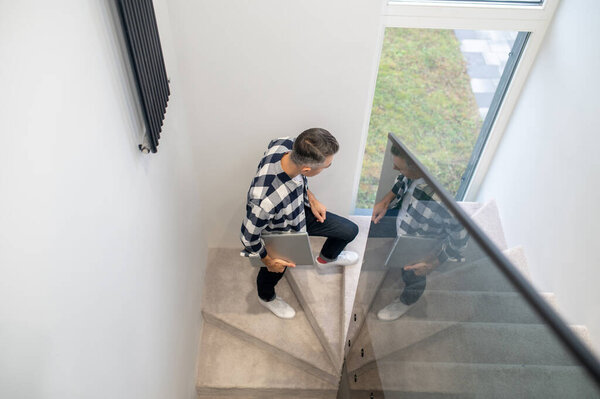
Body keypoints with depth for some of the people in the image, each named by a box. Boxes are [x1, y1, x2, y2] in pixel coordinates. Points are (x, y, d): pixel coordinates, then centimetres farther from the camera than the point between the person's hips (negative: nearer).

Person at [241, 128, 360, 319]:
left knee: (350, 230, 14)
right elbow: (249, 237, -28)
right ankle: (267, 298, 64)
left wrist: (312, 199, -2)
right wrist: (268, 261, -12)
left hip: (301, 210, 5)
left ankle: (326, 259, 47)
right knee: (275, 270, 26)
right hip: (279, 233, -5)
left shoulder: (288, 145, -30)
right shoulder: (265, 200, -48)